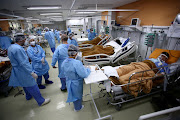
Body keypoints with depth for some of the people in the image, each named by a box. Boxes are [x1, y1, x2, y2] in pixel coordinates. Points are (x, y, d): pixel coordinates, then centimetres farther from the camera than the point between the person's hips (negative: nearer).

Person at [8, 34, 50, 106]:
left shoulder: (10, 47, 7)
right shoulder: (18, 49, -26)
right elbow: (24, 63, -29)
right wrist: (32, 73, -27)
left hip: (16, 70, 10)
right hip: (23, 71, -10)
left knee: (25, 84, 28)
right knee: (32, 86, -1)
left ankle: (28, 96, 50)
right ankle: (41, 101, 12)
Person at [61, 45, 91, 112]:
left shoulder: (64, 62, -13)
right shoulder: (77, 63, -36)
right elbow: (84, 75, -33)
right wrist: (88, 69, -12)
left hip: (69, 83, 7)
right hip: (76, 84, -6)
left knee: (73, 94, 32)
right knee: (78, 95, 23)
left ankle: (75, 105, 61)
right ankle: (78, 108, 51)